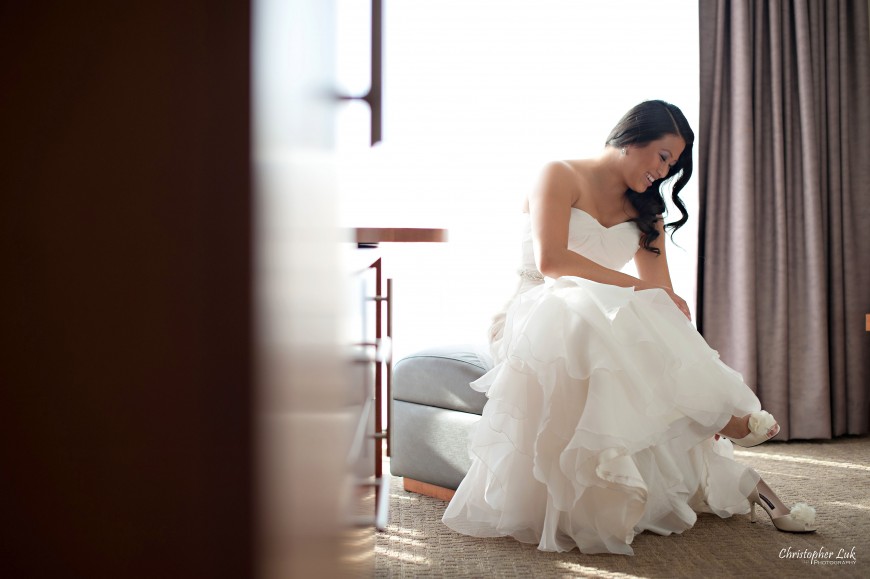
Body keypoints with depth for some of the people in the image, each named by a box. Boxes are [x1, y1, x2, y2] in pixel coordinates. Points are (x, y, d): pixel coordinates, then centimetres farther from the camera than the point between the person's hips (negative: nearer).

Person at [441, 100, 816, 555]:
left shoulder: (645, 210, 18)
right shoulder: (561, 176, 0)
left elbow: (661, 293, 7)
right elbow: (550, 260, -16)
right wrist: (634, 287, -18)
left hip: (613, 319, 6)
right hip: (541, 311, -6)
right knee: (585, 313, -38)